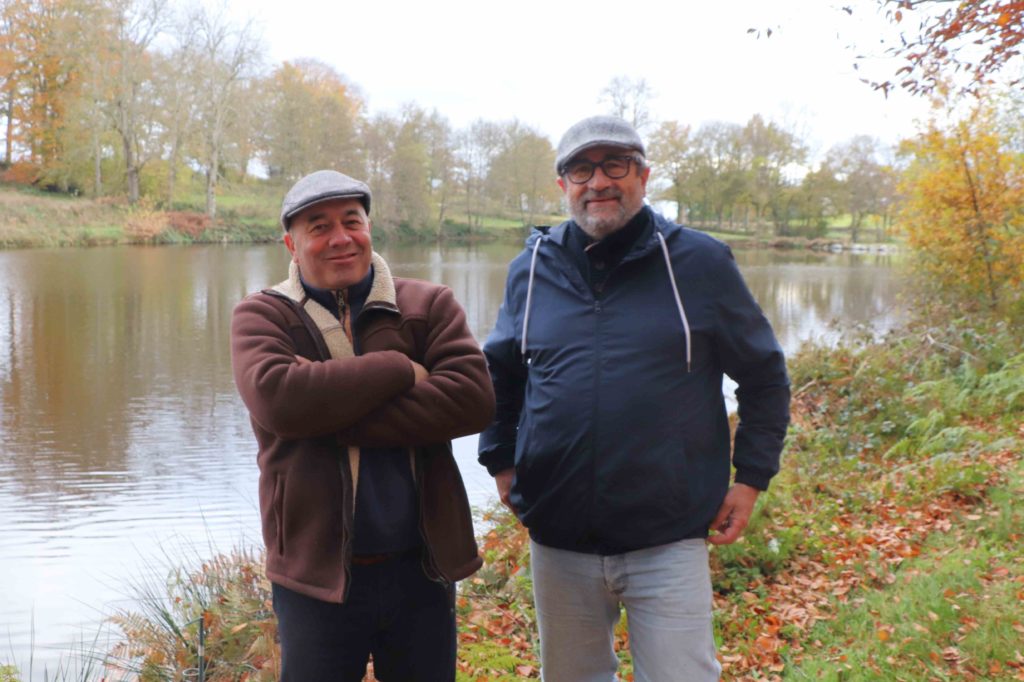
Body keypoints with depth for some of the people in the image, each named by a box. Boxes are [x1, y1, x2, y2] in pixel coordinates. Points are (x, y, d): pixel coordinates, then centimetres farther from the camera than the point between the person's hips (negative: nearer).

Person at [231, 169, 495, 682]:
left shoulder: (429, 305, 3)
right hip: (317, 576, -1)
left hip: (421, 569, 2)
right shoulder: (261, 316, 0)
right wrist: (402, 370, -15)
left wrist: (330, 415, -18)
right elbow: (274, 398, -21)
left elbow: (472, 398, -14)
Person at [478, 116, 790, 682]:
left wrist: (750, 479, 1)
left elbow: (764, 375, 7)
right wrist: (500, 462, 11)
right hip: (557, 539, 3)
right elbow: (498, 373, 21)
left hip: (669, 541, -3)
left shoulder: (699, 262, -2)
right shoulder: (532, 268, 6)